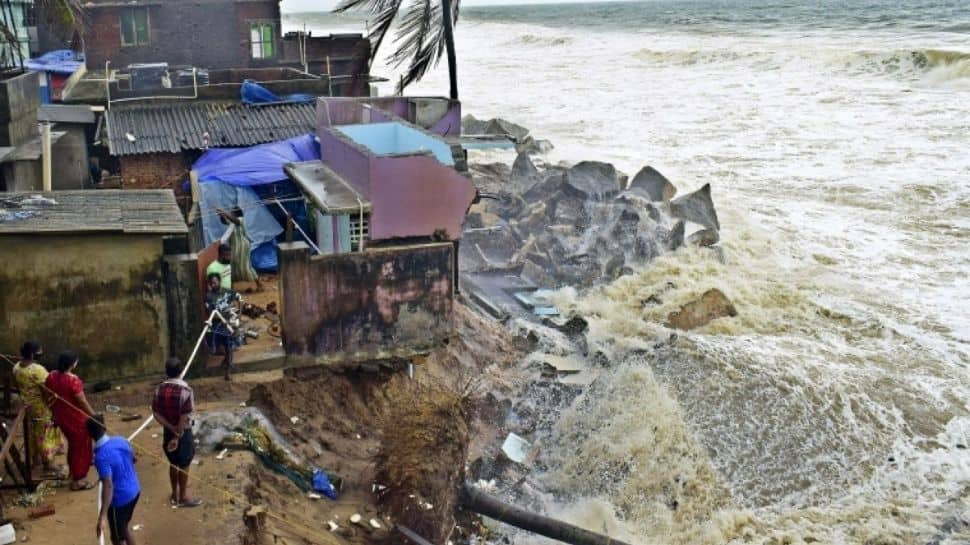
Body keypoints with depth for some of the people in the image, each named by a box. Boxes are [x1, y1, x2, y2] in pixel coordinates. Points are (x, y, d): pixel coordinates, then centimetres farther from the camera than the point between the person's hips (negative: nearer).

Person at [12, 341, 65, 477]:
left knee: (35, 432, 26)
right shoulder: (37, 370, -29)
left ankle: (36, 457, 44)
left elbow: (19, 386, 9)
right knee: (45, 435, 6)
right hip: (42, 407, -8)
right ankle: (49, 465, 16)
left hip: (28, 405, 8)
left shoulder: (16, 367, -5)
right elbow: (47, 392, -25)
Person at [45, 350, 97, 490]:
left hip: (61, 417, 7)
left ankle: (74, 472, 42)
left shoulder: (51, 377, -6)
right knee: (80, 447, 10)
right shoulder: (73, 380, -28)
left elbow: (48, 396, 6)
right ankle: (77, 480, 18)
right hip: (76, 419, -7)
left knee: (73, 444, 27)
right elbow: (83, 402, -22)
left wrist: (55, 414, 20)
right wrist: (95, 416, -9)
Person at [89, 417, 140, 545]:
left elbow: (108, 486, -32)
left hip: (120, 499, -7)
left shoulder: (101, 457, -28)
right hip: (134, 490, 8)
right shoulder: (121, 440, -6)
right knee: (124, 527, 28)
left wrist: (102, 516, -34)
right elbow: (133, 458, 13)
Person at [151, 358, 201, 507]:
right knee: (184, 465, 9)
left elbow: (156, 413, -6)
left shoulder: (159, 389, -5)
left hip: (168, 432, 5)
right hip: (183, 432, -5)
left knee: (173, 463, 20)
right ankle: (183, 496, 19)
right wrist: (178, 435, -14)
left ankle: (175, 494, 31)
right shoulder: (185, 390, -22)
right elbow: (184, 417, -23)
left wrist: (171, 428, -9)